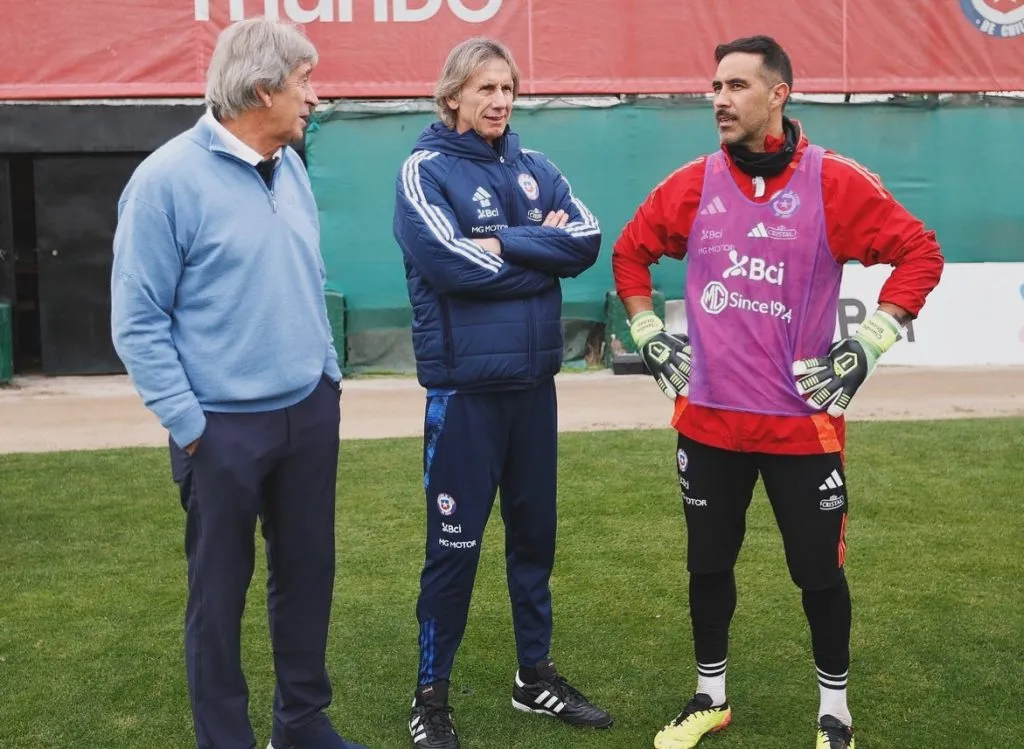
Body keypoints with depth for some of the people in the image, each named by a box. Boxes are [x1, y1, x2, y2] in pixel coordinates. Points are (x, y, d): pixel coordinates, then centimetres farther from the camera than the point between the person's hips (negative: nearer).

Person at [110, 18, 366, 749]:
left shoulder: (291, 167, 6)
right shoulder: (168, 179, -14)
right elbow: (137, 320, -13)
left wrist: (329, 371, 11)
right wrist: (188, 424, -13)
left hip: (310, 413, 7)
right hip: (225, 426, -6)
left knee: (308, 572, 15)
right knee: (221, 590, 8)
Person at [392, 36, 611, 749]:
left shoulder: (535, 168, 10)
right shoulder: (426, 170, -6)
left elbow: (588, 240, -4)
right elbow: (451, 262, -21)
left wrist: (505, 244, -16)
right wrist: (542, 250, -9)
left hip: (534, 381, 5)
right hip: (464, 385, -5)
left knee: (535, 532, 15)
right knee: (455, 543, 2)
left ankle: (536, 675, 31)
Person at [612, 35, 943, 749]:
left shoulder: (835, 182, -7)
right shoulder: (693, 185, 2)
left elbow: (919, 252, -4)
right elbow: (630, 251, 16)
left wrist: (870, 344, -8)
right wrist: (649, 334, 10)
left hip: (801, 420, -3)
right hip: (708, 419, 3)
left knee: (820, 572, 7)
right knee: (709, 564, 14)